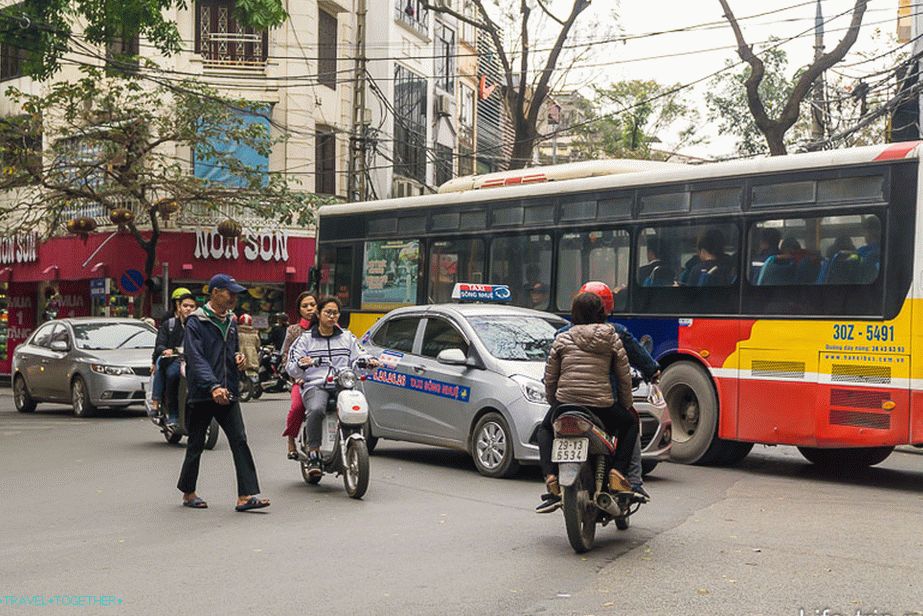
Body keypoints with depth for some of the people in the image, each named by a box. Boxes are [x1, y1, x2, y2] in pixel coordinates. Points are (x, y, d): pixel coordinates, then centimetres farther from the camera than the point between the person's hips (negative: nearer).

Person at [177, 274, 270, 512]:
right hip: (201, 394, -5)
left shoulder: (230, 321, 15)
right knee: (196, 445, 8)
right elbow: (196, 358, -18)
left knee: (240, 441, -7)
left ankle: (246, 495, -10)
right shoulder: (196, 322, -8)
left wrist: (238, 356, 5)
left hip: (228, 394, 5)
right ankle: (188, 492, 25)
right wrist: (213, 386, -31)